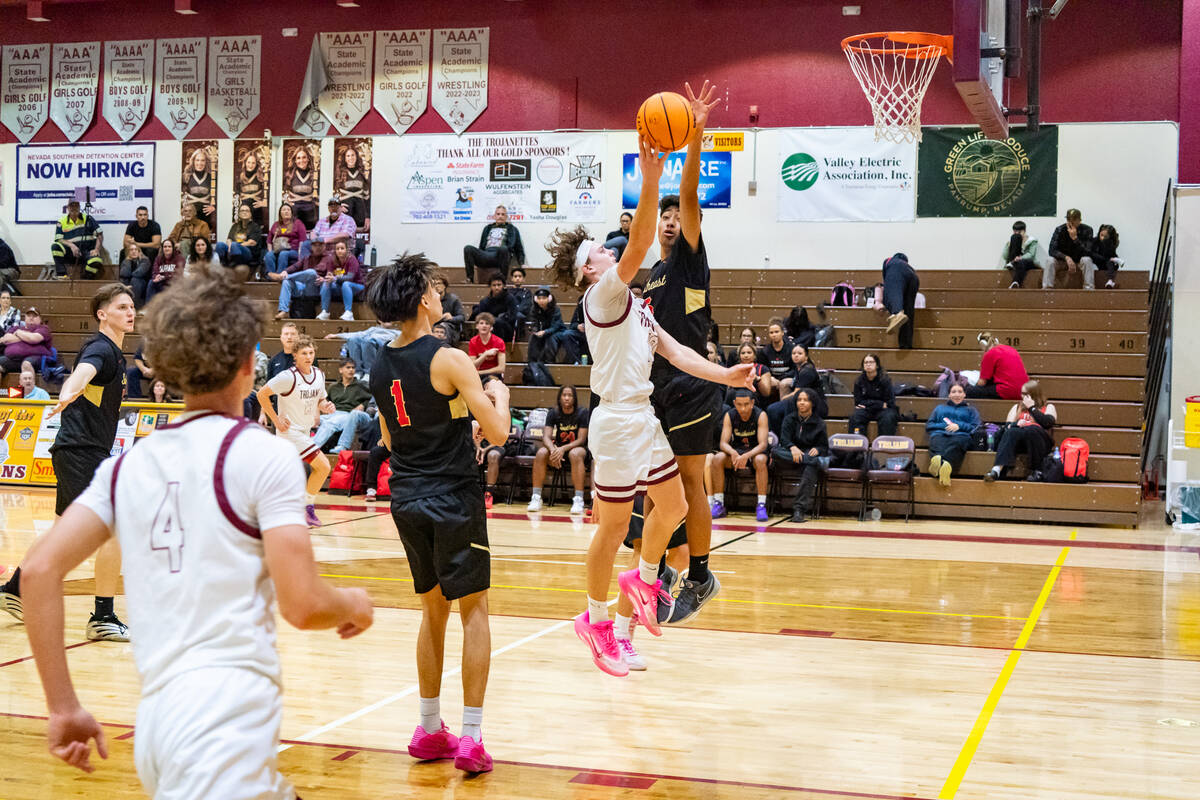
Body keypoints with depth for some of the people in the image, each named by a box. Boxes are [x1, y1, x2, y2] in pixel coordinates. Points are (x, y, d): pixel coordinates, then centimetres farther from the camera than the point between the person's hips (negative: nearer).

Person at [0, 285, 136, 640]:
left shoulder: (114, 352, 15)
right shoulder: (100, 348, -14)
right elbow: (83, 371, -37)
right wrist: (68, 394, -58)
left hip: (79, 450, 10)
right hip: (82, 449, -10)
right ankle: (103, 618, -11)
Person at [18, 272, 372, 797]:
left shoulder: (128, 464, 13)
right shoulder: (263, 454, -4)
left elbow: (40, 569, 5)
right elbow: (303, 606, -10)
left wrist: (64, 709, 10)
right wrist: (354, 606, 13)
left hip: (156, 719, 7)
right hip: (226, 724, -7)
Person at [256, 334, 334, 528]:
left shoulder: (318, 375, 4)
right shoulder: (289, 377, -18)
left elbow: (320, 401, 17)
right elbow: (262, 394, -15)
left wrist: (325, 407, -7)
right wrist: (276, 420, -15)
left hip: (305, 430, 8)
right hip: (290, 431, -8)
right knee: (323, 465, -14)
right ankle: (307, 507, -2)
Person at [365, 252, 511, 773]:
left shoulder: (380, 366, 6)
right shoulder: (449, 360, -15)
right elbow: (497, 432, -16)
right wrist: (499, 394, 4)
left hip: (407, 500, 6)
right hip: (454, 499, -6)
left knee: (433, 609, 18)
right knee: (474, 611, 3)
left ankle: (430, 730, 22)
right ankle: (470, 739, 0)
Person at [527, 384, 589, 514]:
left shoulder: (582, 413, -10)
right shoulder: (554, 413, -2)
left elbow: (581, 440, -15)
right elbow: (546, 437, -11)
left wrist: (563, 449, -31)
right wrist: (553, 450, -34)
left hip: (577, 448, -3)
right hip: (558, 448, 3)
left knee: (575, 454, -39)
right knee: (541, 453, -27)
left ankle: (579, 499, -39)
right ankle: (536, 498, -23)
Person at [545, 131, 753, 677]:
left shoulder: (633, 305, 17)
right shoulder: (602, 295, -10)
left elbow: (674, 351, 14)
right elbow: (637, 245, -26)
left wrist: (723, 375, 3)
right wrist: (649, 183, -34)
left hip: (644, 418, 9)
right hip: (618, 422, -9)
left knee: (673, 507, 17)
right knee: (613, 526, 1)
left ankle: (644, 580, 39)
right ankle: (595, 620, 15)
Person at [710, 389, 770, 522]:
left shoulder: (760, 415, -17)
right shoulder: (730, 415, -9)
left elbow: (763, 444, -23)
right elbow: (723, 443, -15)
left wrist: (746, 456, -42)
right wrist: (733, 452, -38)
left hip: (755, 452, -2)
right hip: (736, 451, 3)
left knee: (760, 460, -37)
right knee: (717, 458, -26)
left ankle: (761, 505, -34)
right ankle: (718, 504, -20)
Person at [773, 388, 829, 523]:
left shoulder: (819, 423, 9)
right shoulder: (789, 419, 12)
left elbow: (824, 447, 7)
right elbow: (784, 439, -4)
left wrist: (817, 450, -18)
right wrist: (792, 447, -27)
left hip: (811, 454, -1)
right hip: (792, 455, 1)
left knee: (810, 470, -38)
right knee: (776, 451, -33)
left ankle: (799, 509, -43)